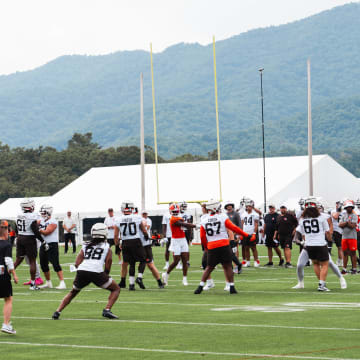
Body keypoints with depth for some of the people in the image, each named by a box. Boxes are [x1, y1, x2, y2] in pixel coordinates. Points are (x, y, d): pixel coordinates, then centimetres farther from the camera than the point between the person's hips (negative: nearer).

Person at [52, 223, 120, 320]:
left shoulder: (85, 246, 25)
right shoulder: (107, 247, 18)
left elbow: (77, 263, 16)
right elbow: (108, 266, 6)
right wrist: (106, 275, 24)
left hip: (82, 271, 3)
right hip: (97, 272, -3)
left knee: (73, 292, 30)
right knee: (116, 289, 18)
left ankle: (58, 312, 16)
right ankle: (107, 310, -2)